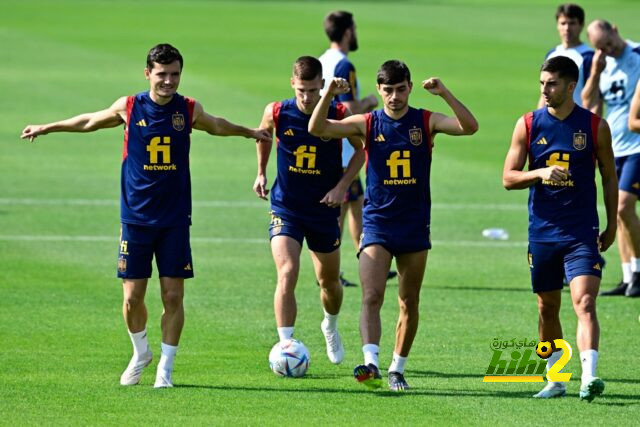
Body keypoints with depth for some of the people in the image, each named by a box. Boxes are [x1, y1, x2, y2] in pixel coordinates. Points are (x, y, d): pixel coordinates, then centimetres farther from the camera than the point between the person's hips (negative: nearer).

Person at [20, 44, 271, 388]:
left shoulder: (189, 110, 1)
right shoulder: (128, 108, -2)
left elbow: (218, 126, 23)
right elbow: (90, 122, 16)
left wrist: (250, 132, 38)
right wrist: (46, 128, 24)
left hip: (175, 219, 1)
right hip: (135, 218, 0)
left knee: (173, 295, -4)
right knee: (132, 296, -1)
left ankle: (165, 368, 9)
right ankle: (141, 353, 25)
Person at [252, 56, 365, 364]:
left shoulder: (339, 114, -13)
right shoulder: (277, 113, -11)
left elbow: (361, 149, 3)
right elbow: (263, 135, 14)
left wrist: (342, 186, -8)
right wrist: (261, 173, 15)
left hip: (324, 209, 1)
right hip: (286, 208, -1)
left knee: (329, 280, 16)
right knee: (287, 273, -21)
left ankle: (331, 327, 48)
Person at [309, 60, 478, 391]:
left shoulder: (426, 122, 1)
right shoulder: (367, 124, 0)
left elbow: (469, 127, -13)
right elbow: (317, 129, -7)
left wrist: (444, 94, -24)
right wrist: (329, 95, -23)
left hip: (415, 226, 1)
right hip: (377, 224, -1)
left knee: (409, 304, 8)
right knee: (371, 296, -18)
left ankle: (397, 369, 20)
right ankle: (371, 363, -29)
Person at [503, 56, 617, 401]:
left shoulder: (596, 126, -1)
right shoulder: (528, 124, 2)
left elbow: (609, 178, 10)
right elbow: (508, 178, 0)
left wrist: (612, 225, 10)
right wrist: (541, 172, -19)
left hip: (582, 233, -3)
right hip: (541, 231, 3)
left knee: (584, 301, -17)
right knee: (547, 308, 11)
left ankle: (589, 377, -26)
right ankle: (555, 380, 24)